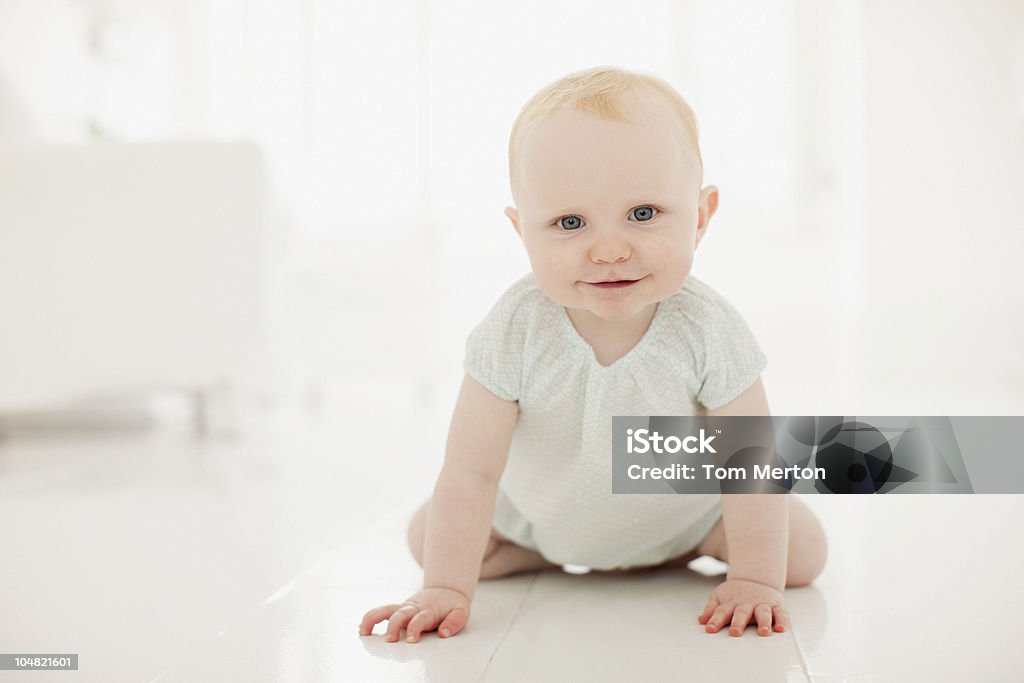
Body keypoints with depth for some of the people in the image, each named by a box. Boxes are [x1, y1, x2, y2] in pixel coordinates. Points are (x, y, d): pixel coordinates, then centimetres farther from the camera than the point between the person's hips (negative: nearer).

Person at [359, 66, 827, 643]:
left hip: (682, 506, 0)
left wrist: (755, 581, -26)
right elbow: (469, 473, -29)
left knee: (803, 553, -9)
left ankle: (680, 549, 17)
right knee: (427, 538, -5)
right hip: (539, 511, 1)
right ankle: (543, 553, 20)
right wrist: (447, 589, -32)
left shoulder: (708, 330, -32)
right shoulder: (515, 332, -33)